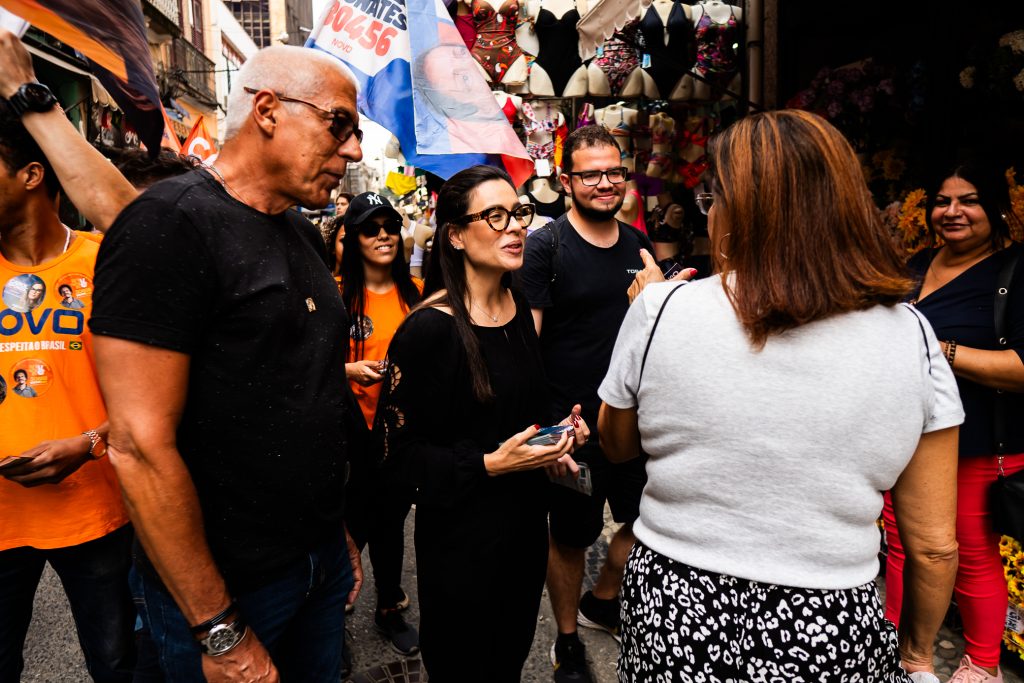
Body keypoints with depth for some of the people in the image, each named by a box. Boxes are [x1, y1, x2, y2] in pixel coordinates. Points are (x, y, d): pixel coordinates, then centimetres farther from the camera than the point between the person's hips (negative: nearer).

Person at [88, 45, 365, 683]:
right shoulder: (170, 223, -18)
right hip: (225, 586, -7)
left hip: (321, 559, 7)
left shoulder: (305, 236, 7)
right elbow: (140, 445, -22)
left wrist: (340, 530, 12)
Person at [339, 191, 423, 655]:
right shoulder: (338, 293, -9)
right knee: (358, 525, 6)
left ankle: (390, 608, 38)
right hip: (356, 430, -3)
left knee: (392, 520, 18)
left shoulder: (415, 291, 3)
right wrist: (351, 370, -22)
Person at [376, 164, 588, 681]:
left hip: (527, 519, 7)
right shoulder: (427, 329, -20)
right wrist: (488, 465, -24)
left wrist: (557, 435, 1)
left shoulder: (519, 310, 3)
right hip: (461, 534, -6)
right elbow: (399, 448, -16)